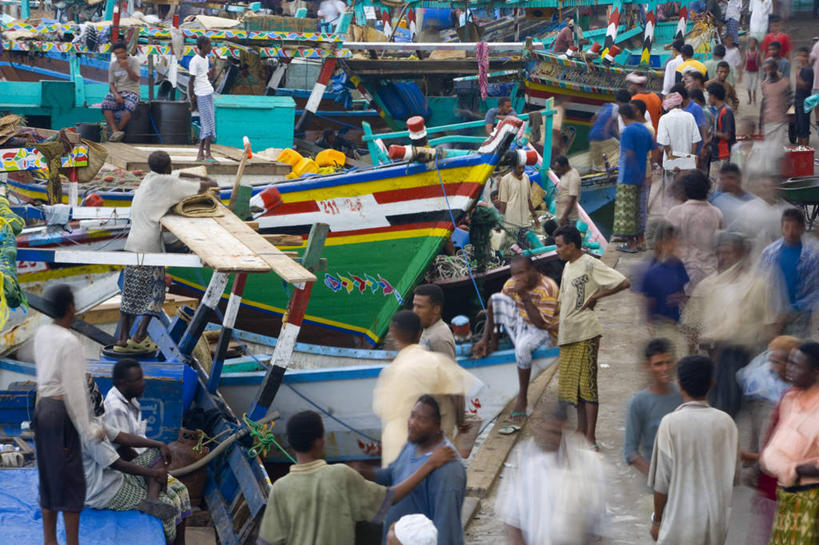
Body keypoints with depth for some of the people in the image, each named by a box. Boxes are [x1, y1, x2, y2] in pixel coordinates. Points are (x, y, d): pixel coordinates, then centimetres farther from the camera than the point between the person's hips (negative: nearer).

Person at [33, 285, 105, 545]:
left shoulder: (41, 334, 5)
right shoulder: (70, 342, -18)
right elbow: (73, 390, -18)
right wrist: (88, 429, -12)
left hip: (42, 409, 8)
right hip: (61, 413, -8)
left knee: (48, 479, 15)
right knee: (72, 482, -1)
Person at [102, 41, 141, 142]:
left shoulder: (133, 61, 0)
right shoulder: (113, 64, 9)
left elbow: (135, 79, -8)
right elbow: (111, 83, 8)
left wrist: (127, 68, -22)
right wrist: (116, 95, -11)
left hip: (132, 91, -3)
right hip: (118, 91, 3)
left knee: (129, 107, -36)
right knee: (105, 105, -29)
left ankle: (118, 130, -23)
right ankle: (115, 131, -34)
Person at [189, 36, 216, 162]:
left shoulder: (205, 59, 16)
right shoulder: (195, 61, -12)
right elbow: (191, 82, -12)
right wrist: (192, 101, -12)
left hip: (209, 93, 9)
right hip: (201, 96, -9)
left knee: (206, 125, 8)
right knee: (209, 124, -10)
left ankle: (200, 153, 11)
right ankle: (207, 154, -8)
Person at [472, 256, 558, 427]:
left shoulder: (548, 288, -23)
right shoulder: (511, 285, -3)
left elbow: (541, 323, -30)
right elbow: (495, 309, 5)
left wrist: (524, 296, -32)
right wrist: (484, 340, -2)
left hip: (544, 333, -6)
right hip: (520, 325, 6)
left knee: (522, 345, -40)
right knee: (495, 298, -12)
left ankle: (522, 398, -25)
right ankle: (493, 345, 4)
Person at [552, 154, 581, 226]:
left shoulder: (573, 177, -20)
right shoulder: (564, 173, 10)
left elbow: (572, 199, -23)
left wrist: (564, 217, -24)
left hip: (568, 217, -9)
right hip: (561, 215, 9)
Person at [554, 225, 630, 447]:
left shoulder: (591, 265, -11)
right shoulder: (568, 266, 16)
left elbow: (624, 283, -18)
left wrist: (596, 296, -13)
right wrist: (560, 332, 18)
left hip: (585, 333, -9)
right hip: (568, 335, 9)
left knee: (587, 385, -8)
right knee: (572, 385, 11)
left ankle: (591, 438, -7)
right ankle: (581, 431, 19)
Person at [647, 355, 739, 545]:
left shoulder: (671, 423, -13)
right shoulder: (726, 422, -1)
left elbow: (661, 480, -10)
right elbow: (732, 473, 7)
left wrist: (657, 520, 1)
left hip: (680, 521, -4)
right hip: (716, 521, 4)